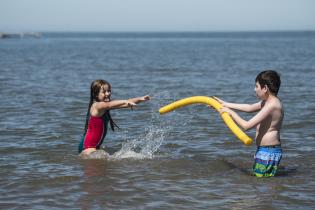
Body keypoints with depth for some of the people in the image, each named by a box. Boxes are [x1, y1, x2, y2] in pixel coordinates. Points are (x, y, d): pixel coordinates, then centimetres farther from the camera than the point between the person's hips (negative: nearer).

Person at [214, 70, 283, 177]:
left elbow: (247, 125, -23)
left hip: (268, 152, -11)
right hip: (264, 150, 11)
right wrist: (225, 104, 28)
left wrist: (231, 112, -8)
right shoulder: (269, 101, 11)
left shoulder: (271, 105, -21)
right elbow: (250, 107, 26)